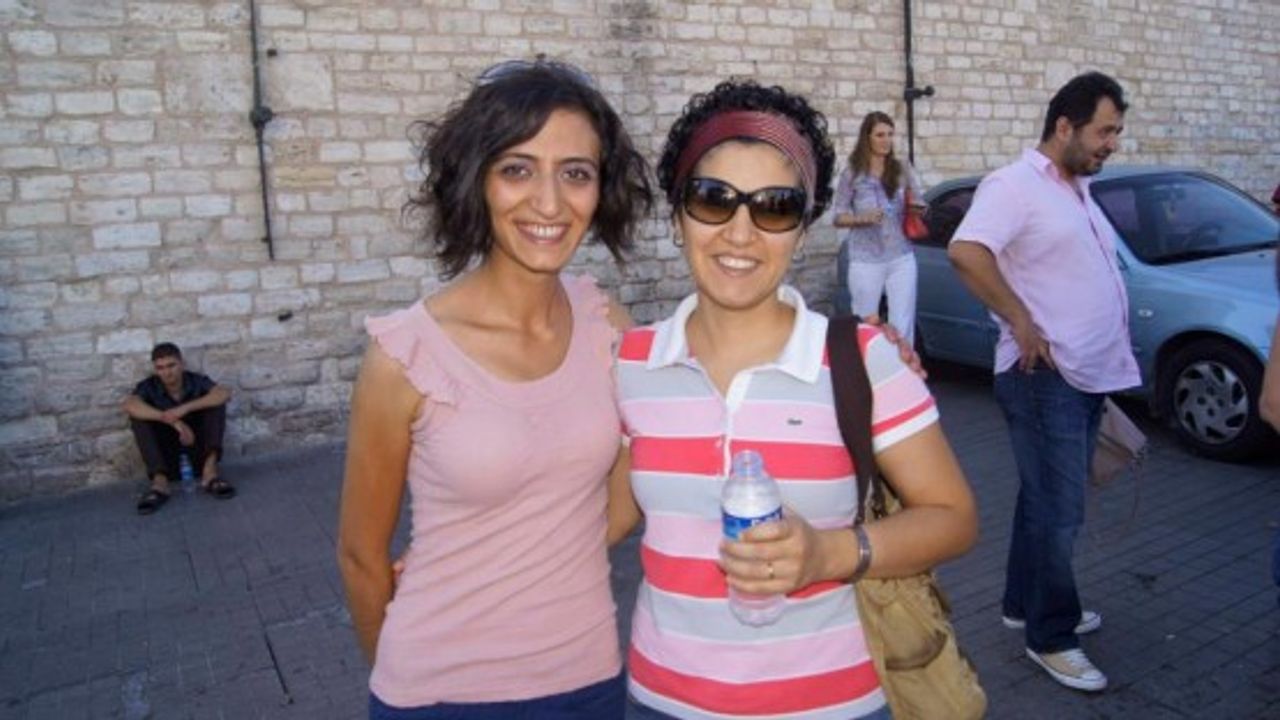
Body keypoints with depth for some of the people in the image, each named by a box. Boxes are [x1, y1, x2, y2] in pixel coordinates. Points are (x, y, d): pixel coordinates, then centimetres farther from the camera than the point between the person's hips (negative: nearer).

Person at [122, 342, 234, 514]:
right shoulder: (149, 387, -5)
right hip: (167, 458, 0)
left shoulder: (197, 381, -4)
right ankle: (159, 481, -32)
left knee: (216, 403, -17)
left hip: (199, 453, 0)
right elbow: (128, 405, -28)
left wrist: (185, 408, -33)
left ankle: (209, 471, -29)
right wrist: (172, 420, -37)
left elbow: (225, 393, -24)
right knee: (138, 417, -19)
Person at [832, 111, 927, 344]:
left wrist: (916, 207, -13)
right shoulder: (852, 174, -1)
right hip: (866, 261, -2)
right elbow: (838, 217, 1)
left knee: (903, 325, 3)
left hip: (902, 259, 2)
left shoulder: (903, 169, 4)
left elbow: (919, 205, 10)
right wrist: (863, 218, -18)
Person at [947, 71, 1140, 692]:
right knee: (1058, 511, -2)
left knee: (1049, 502, 18)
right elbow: (966, 252, -30)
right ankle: (1051, 637, 13)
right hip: (1045, 378, -9)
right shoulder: (1014, 185, -13)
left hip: (1089, 376, 9)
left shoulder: (1078, 190, 16)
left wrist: (1108, 362, 15)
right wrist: (1022, 323, -24)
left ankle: (1024, 604, 33)